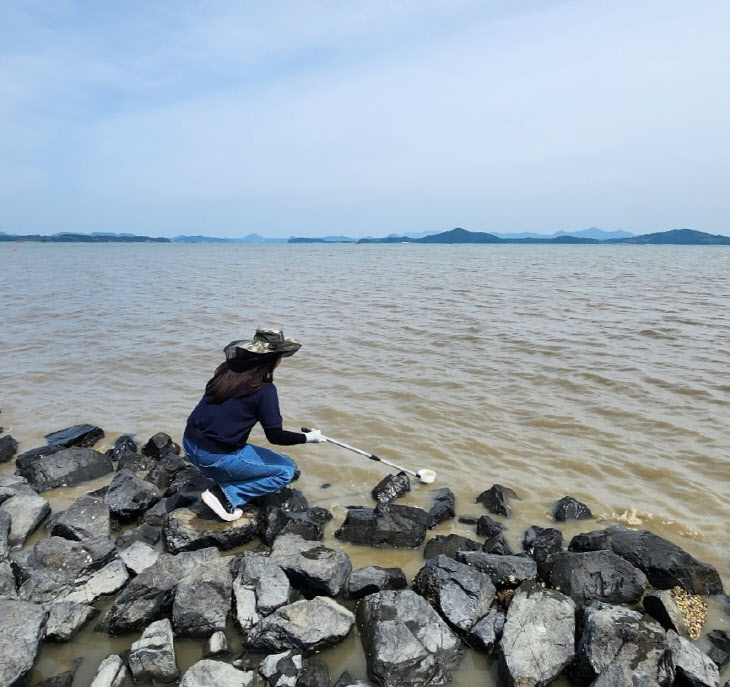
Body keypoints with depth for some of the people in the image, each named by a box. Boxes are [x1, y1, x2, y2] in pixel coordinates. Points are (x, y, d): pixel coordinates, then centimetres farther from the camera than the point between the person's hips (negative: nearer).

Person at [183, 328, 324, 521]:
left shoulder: (228, 371, 5)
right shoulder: (264, 389, -15)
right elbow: (275, 436, -13)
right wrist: (308, 437, 2)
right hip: (216, 457, -7)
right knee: (287, 470, 7)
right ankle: (225, 495, -3)